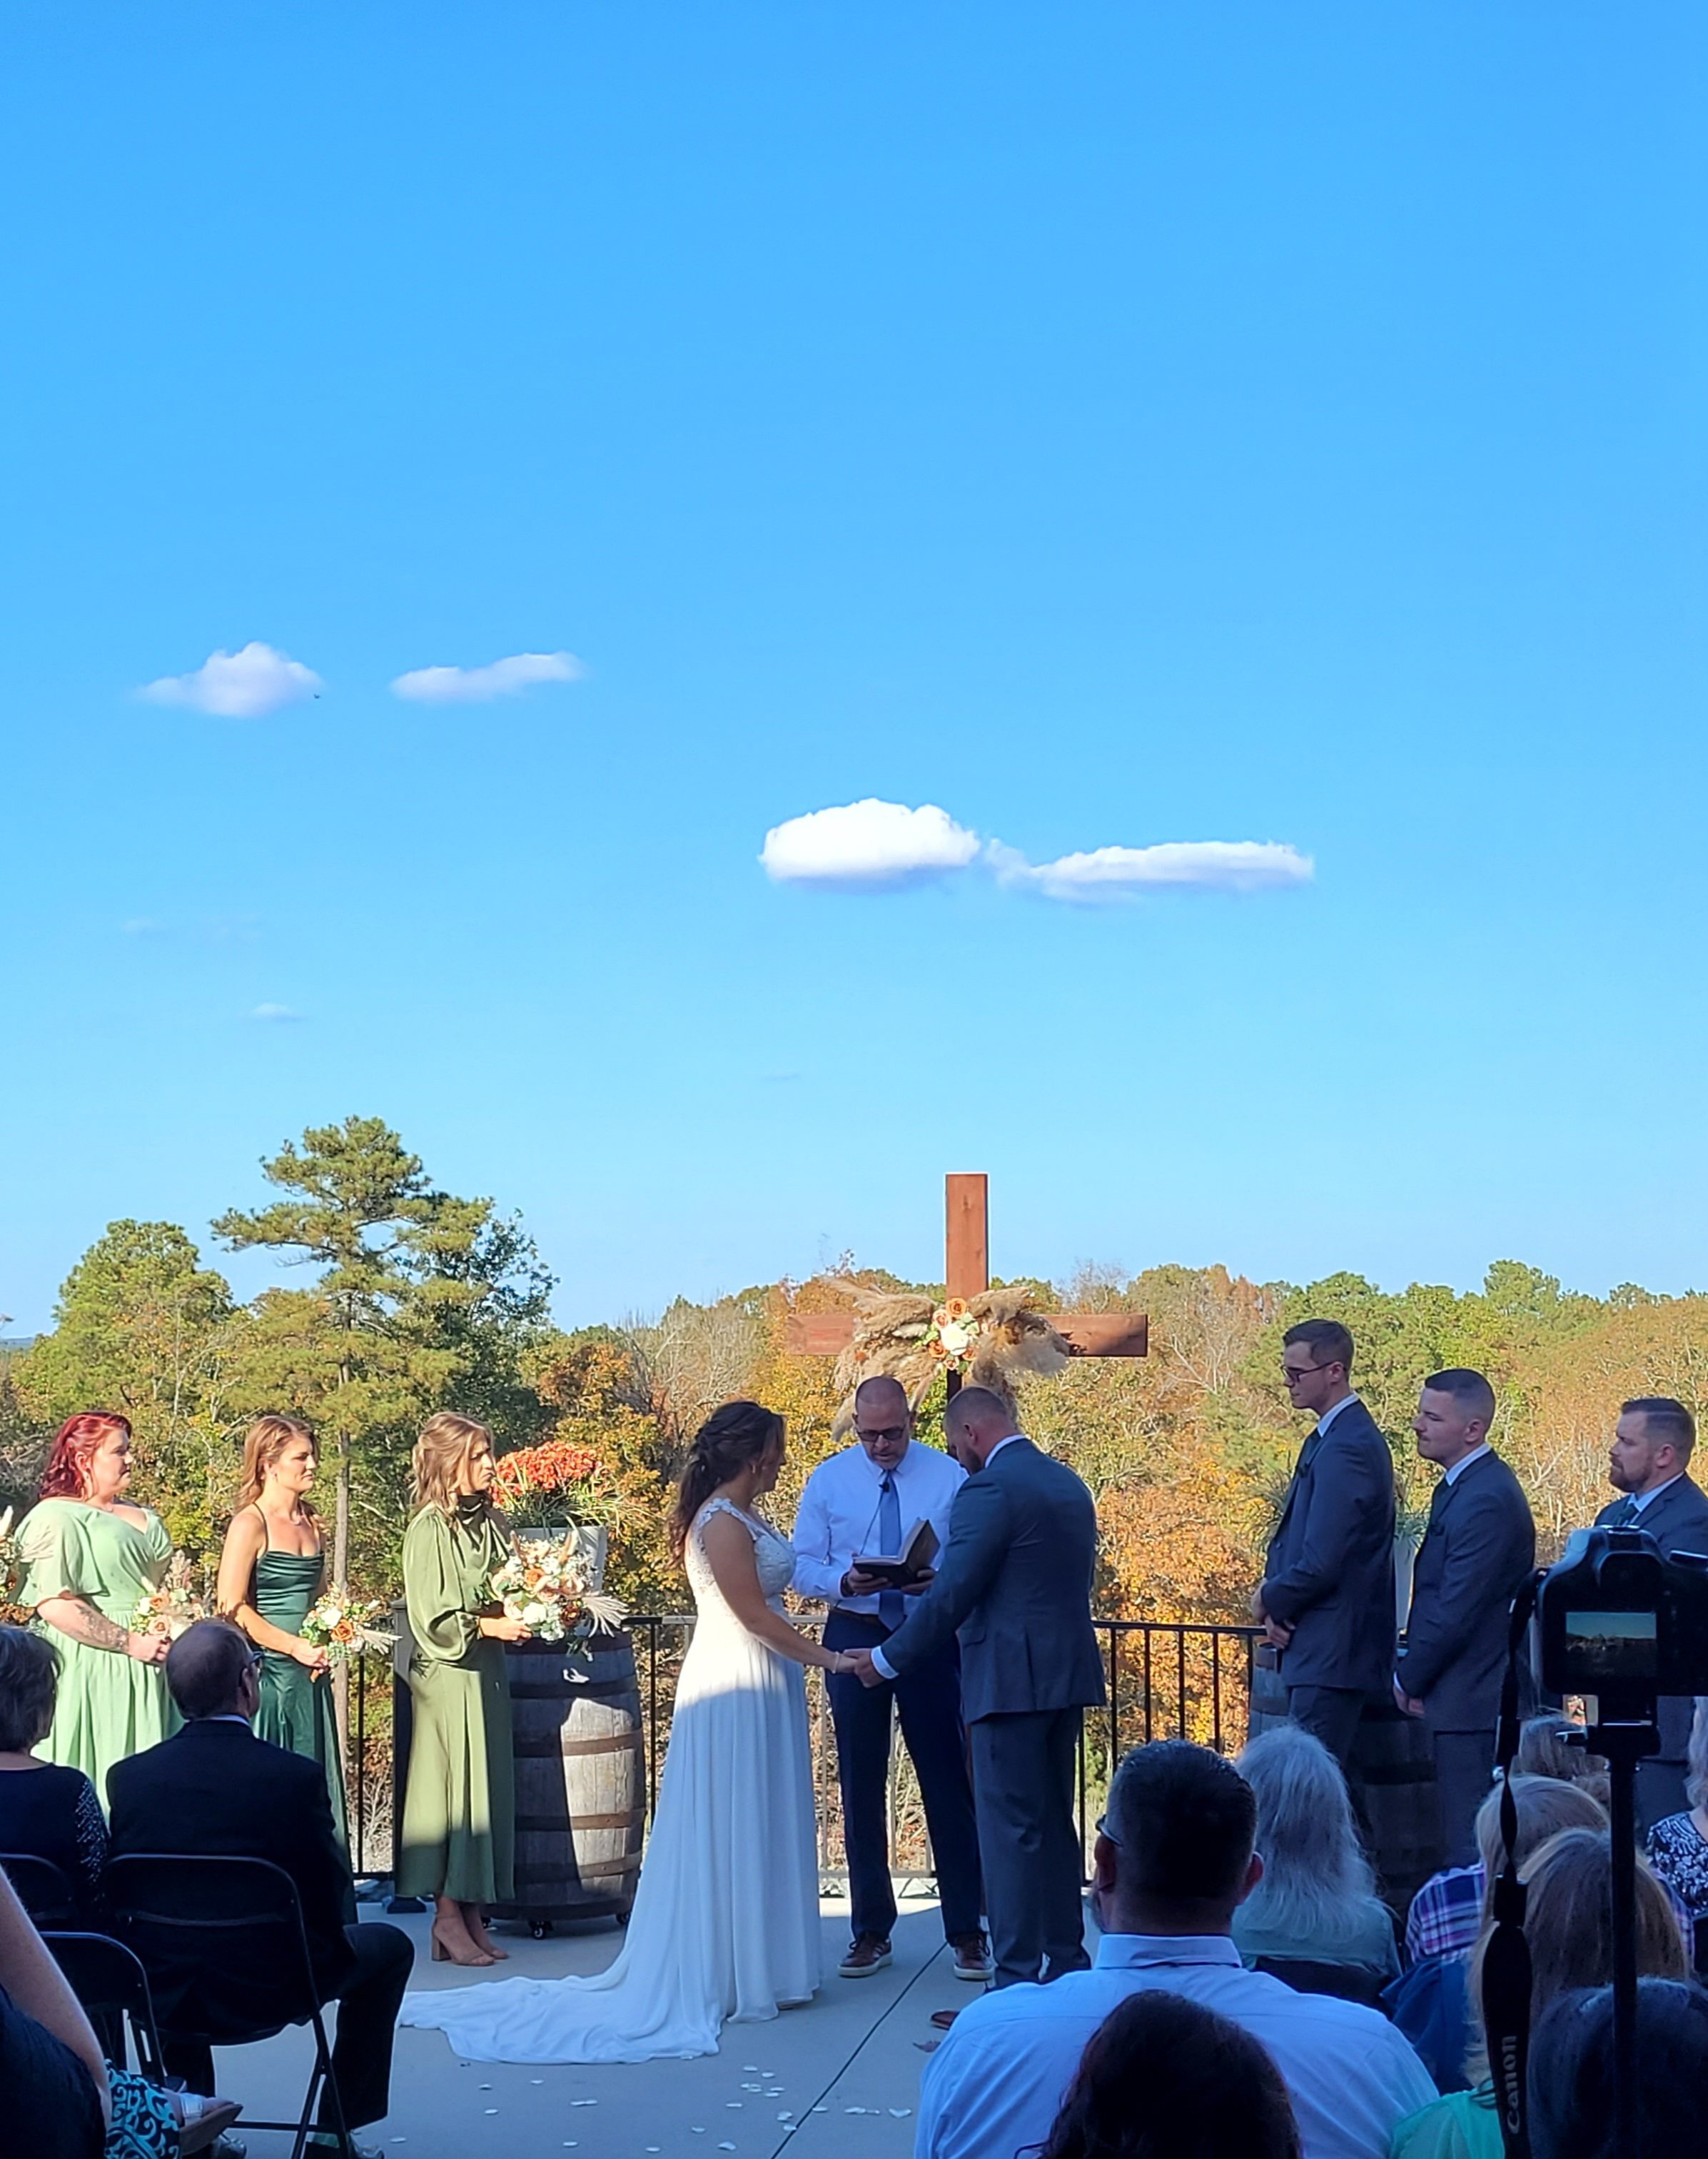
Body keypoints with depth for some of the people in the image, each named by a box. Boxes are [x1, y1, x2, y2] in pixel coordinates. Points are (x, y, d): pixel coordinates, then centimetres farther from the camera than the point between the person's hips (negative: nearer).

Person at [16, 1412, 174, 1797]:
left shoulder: (142, 1517, 15)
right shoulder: (56, 1518, -9)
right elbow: (54, 1605, -19)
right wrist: (130, 1642, -19)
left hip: (145, 1671, 7)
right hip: (91, 1672, -7)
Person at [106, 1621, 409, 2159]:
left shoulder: (128, 1777, -8)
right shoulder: (295, 1776, -17)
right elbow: (331, 1900, -8)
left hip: (159, 1995, 4)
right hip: (268, 1990, -3)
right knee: (389, 1947, 22)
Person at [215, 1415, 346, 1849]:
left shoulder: (310, 1524, 12)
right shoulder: (250, 1524, -10)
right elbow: (232, 1609, -15)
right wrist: (296, 1647, -16)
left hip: (309, 1677, 7)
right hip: (266, 1674, -7)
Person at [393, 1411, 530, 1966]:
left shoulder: (491, 1523, 9)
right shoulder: (429, 1531, -12)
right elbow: (433, 1618, -14)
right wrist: (491, 1626, -18)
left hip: (486, 1671, 7)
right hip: (447, 1676, -7)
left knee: (488, 1788, 8)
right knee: (454, 1785, -4)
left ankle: (473, 1916, 14)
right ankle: (448, 1918, 4)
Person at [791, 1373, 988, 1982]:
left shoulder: (950, 1477, -1)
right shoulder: (828, 1480, 3)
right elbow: (802, 1566, 2)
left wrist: (941, 1580, -23)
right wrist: (845, 1581, -18)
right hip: (855, 1636, 2)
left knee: (948, 1782, -1)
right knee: (861, 1788, 8)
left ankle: (966, 1932, 8)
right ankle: (870, 1931, 19)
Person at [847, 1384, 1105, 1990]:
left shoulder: (989, 1490, -14)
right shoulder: (1068, 1484, 14)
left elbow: (951, 1596, -16)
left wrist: (888, 1660, -6)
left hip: (1012, 1679, -9)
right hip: (1068, 1672, 9)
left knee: (1011, 1831, -4)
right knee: (1054, 1825, 16)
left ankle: (1016, 1980, -2)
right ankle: (1068, 1964, 22)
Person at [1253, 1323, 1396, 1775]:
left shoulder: (1346, 1448, -19)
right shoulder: (1328, 1437, 14)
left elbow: (1322, 1562, -23)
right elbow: (1293, 1536, 18)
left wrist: (1270, 1600, -6)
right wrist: (1276, 1602, 1)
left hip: (1333, 1649, -10)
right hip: (1320, 1648, 10)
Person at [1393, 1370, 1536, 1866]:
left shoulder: (1486, 1500, -20)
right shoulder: (1459, 1486, 13)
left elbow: (1455, 1611, -21)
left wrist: (1409, 1680, -10)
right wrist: (1413, 1672, 11)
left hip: (1469, 1701, -10)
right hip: (1464, 1698, 10)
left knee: (1471, 1850, -4)